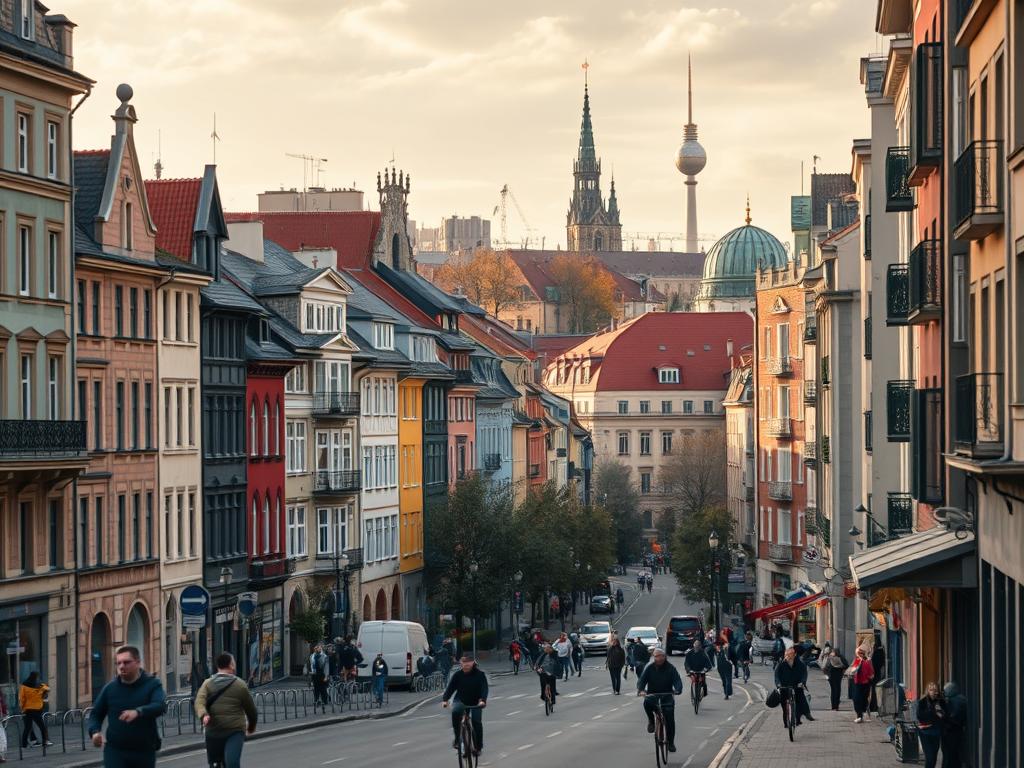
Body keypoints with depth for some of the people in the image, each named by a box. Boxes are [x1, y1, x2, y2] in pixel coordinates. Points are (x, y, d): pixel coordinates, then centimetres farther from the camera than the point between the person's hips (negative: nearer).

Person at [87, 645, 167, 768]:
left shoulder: (152, 684, -3)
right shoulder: (110, 688, 5)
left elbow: (161, 706, -22)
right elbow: (96, 714, 14)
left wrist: (138, 712, -41)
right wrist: (95, 732, -9)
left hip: (144, 751, 0)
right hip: (115, 750, 0)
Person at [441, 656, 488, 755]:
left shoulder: (479, 674, -11)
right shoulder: (458, 674, -7)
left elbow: (484, 688, -17)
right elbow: (450, 687, -9)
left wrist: (482, 700, -35)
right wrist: (445, 699, -24)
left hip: (475, 702, 0)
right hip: (461, 700, 0)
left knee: (477, 722, -12)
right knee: (455, 711, -31)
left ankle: (478, 747, 7)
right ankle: (457, 737, -18)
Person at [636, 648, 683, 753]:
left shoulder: (670, 668, -2)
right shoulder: (649, 668, -1)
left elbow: (677, 680, -12)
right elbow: (642, 680, -9)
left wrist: (678, 690, -34)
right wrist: (640, 689, -30)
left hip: (666, 697, 0)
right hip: (652, 695, 0)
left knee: (670, 720, -10)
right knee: (647, 702, -34)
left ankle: (670, 742, 7)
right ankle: (651, 720, -5)